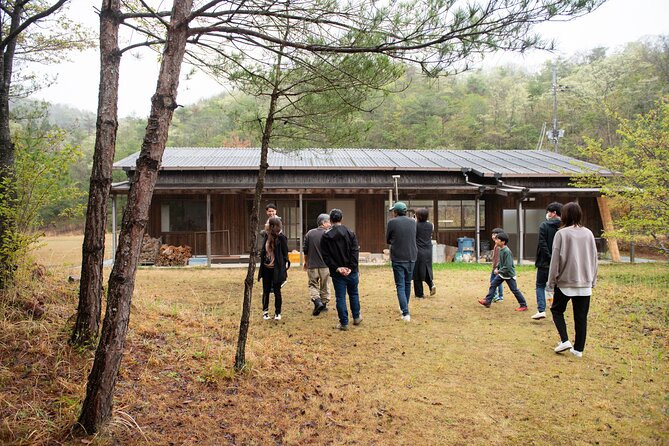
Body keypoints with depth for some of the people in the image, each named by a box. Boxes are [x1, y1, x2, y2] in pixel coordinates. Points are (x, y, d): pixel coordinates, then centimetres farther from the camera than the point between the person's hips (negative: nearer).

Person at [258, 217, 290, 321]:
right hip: (266, 268, 5)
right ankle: (265, 311, 23)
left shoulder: (281, 238, -11)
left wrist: (285, 267, -9)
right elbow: (263, 251, 13)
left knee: (277, 291, 4)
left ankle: (278, 313, 17)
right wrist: (263, 262, 6)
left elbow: (285, 254, -8)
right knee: (266, 291, 11)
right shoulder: (266, 236, 5)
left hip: (277, 269, -5)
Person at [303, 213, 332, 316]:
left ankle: (317, 301, -12)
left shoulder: (309, 233, 2)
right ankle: (324, 304, 21)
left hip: (312, 265, 1)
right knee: (325, 286, 13)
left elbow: (305, 251, 6)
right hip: (325, 265, -1)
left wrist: (306, 262, 19)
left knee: (313, 284, 9)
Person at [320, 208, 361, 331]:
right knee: (353, 294, 19)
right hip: (351, 271, 1)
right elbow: (355, 252, -9)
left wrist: (336, 268, -9)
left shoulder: (325, 236, -3)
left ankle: (344, 323, 8)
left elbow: (325, 256, -8)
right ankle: (356, 317, 29)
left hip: (337, 273, -1)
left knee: (340, 297, 5)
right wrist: (351, 268, -10)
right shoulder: (350, 233, -3)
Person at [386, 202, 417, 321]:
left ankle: (406, 313, -13)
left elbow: (388, 240, 1)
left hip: (398, 258, -4)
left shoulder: (392, 222, -7)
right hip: (411, 257, 5)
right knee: (407, 284, 19)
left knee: (400, 286, -2)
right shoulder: (413, 222, 6)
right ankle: (404, 307, 35)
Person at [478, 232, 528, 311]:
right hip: (501, 273, 9)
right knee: (493, 284, 8)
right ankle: (487, 301, 13)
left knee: (514, 290, 0)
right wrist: (497, 268, 4)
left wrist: (499, 271, -19)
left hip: (509, 275, -9)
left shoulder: (507, 251, -26)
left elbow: (508, 266, -27)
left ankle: (524, 305, 12)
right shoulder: (501, 249, 2)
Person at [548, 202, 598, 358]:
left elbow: (556, 259, -10)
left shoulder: (562, 233, -11)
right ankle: (578, 349, 14)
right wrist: (593, 280, 18)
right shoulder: (588, 233, 4)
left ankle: (565, 340, 0)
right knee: (581, 316, 10)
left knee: (557, 310, 14)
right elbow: (594, 258, 9)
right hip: (585, 282, 4)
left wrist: (551, 281, -2)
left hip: (565, 282, -4)